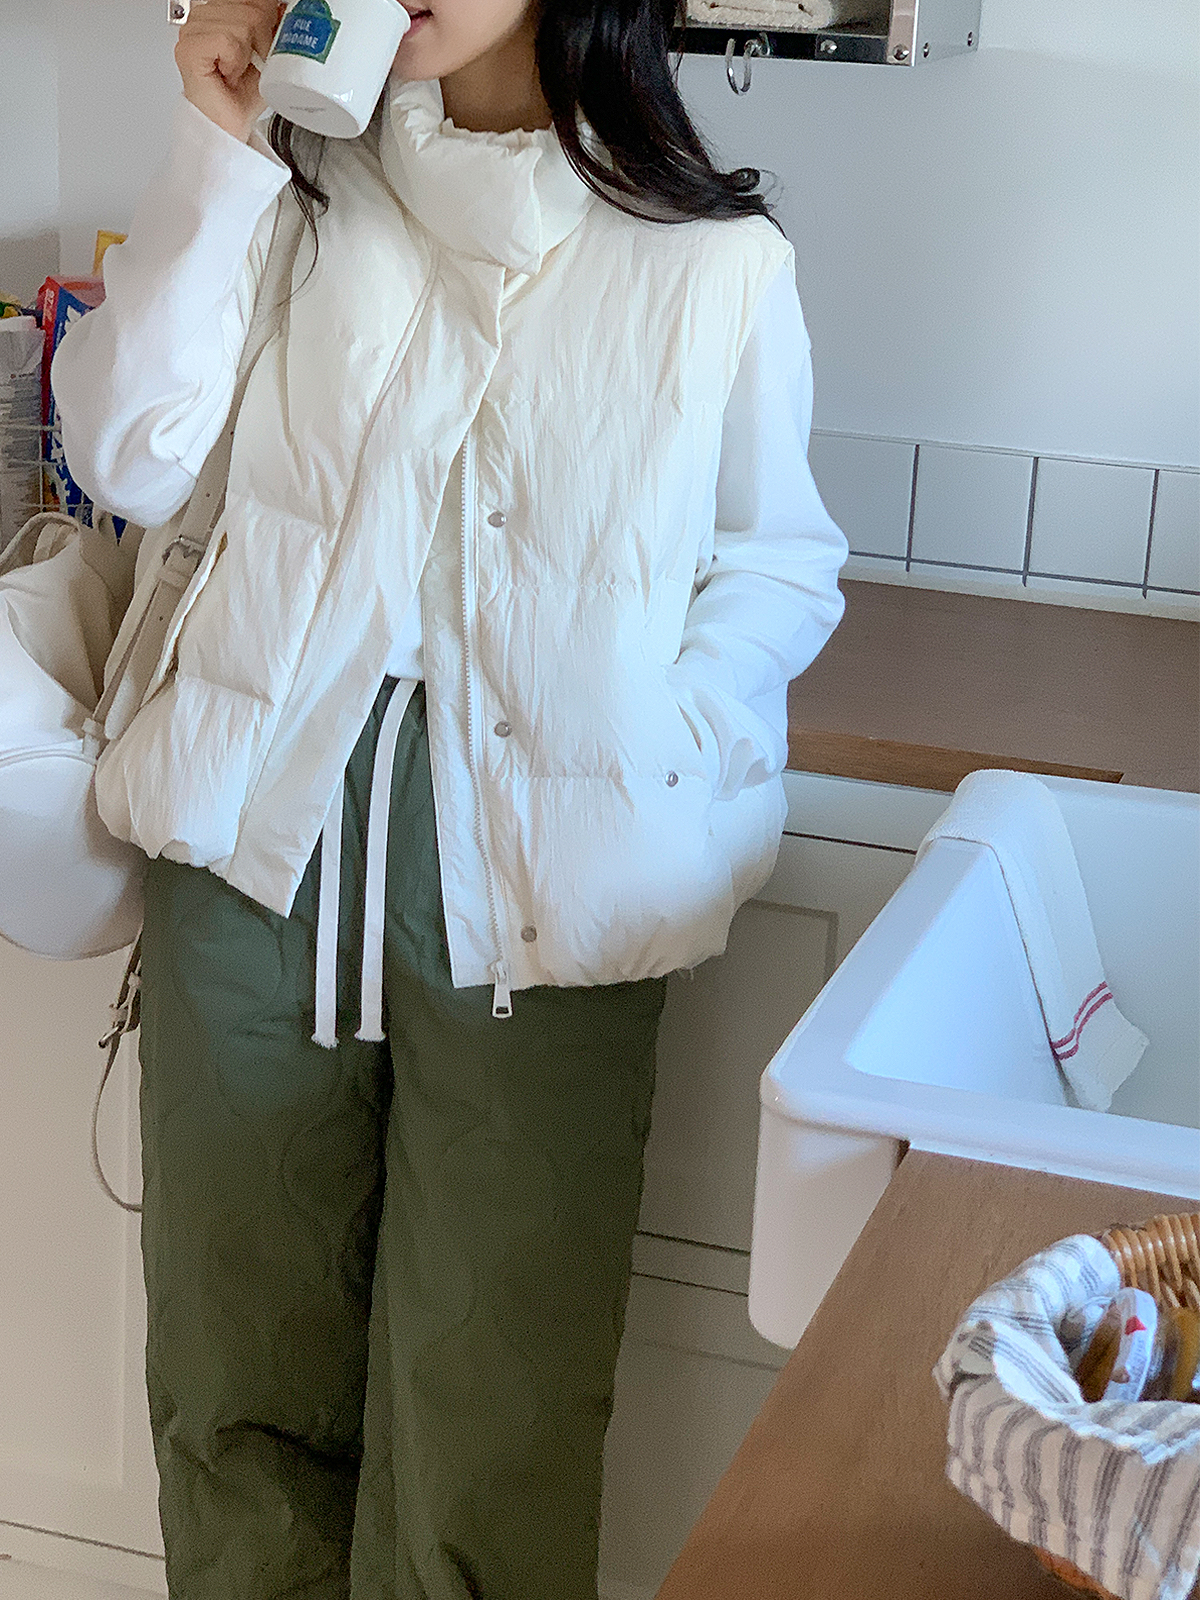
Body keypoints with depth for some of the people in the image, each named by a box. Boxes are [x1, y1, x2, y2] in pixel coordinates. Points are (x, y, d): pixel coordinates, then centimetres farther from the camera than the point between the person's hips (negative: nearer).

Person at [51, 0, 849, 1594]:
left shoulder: (717, 263, -1)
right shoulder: (299, 181, 5)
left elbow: (783, 562, 7)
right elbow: (130, 455, -3)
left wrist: (658, 746, -9)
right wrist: (218, 151, -8)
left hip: (542, 883, -2)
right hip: (266, 826, 2)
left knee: (492, 1398, 4)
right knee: (239, 1355, 14)